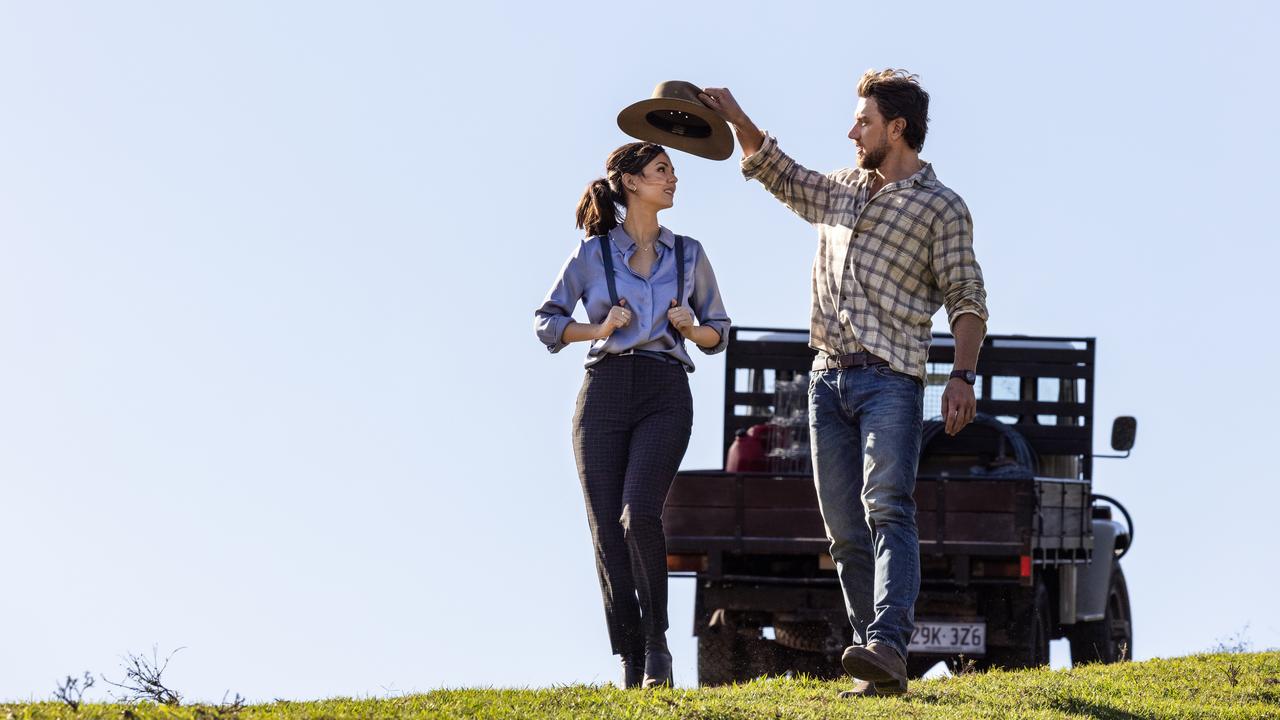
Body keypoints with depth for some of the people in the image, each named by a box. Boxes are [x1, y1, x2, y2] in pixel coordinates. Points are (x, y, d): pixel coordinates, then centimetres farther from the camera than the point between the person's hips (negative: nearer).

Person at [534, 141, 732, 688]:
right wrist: (599, 329, -2)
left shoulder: (688, 255, 13)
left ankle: (656, 642, -9)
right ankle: (630, 663, 0)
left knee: (639, 514, -23)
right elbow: (546, 320, 14)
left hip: (664, 396, 0)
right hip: (605, 392, 0)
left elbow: (718, 332, 22)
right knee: (607, 531, -5)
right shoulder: (593, 253, 8)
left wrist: (692, 329, 0)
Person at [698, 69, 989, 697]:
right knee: (845, 529, 1)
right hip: (828, 378, 7)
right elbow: (777, 173, 34)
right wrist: (736, 120, 21)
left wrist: (962, 376, -17)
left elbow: (966, 302, -4)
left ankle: (887, 645, -36)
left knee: (887, 509, -22)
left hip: (890, 379, -7)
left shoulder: (941, 208, 0)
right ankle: (880, 670, 1)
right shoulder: (841, 190, 19)